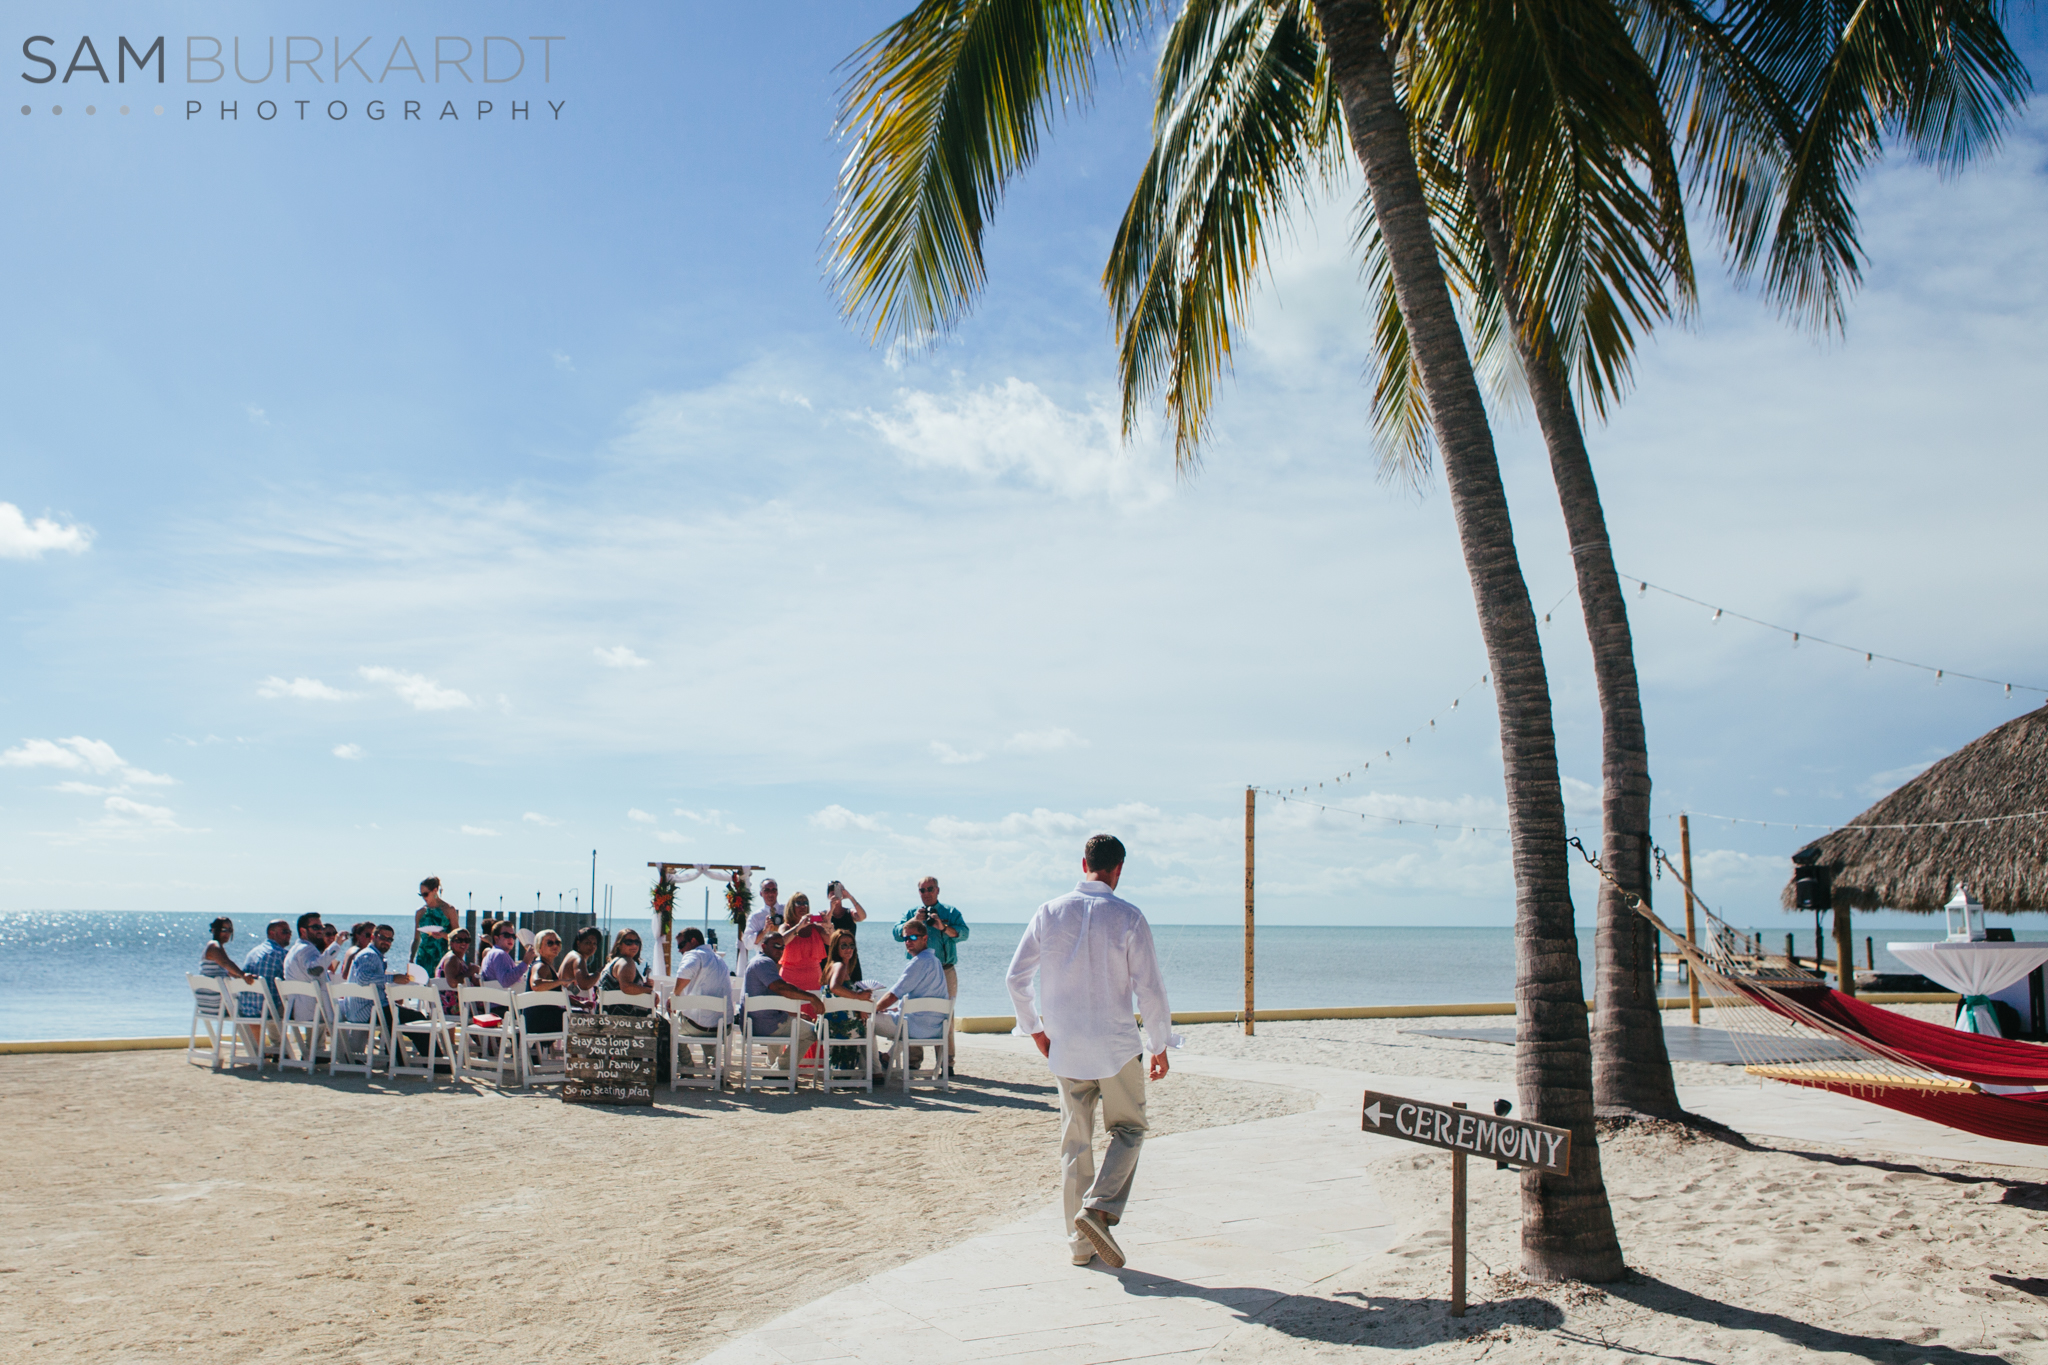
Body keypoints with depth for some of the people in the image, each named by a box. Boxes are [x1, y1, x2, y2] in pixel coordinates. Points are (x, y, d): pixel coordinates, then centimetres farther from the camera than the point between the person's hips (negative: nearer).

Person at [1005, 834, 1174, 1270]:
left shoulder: (1050, 912, 0)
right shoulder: (1128, 918, -10)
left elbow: (1016, 977, 2)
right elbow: (1149, 989, -9)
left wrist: (1035, 1029, 14)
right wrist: (1160, 1046, 3)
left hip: (1064, 1049, 3)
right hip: (1116, 1045, -3)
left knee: (1075, 1141, 12)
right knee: (1128, 1129, 14)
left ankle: (1080, 1242, 15)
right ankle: (1098, 1207, -7)